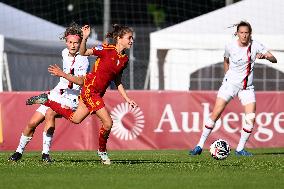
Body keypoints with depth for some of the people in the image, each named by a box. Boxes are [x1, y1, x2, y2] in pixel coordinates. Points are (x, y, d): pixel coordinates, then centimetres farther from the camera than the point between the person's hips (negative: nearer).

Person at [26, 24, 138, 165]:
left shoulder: (124, 59, 7)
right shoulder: (107, 50, -14)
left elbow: (117, 82, 15)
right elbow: (83, 53, -7)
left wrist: (127, 99, 12)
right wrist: (85, 38, -26)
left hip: (98, 93, 8)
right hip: (90, 88, -8)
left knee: (75, 119, 17)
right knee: (108, 122, -10)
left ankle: (46, 101, 31)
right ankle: (102, 151, 12)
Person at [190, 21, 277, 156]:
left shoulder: (255, 46, -6)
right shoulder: (230, 47, -7)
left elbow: (274, 59, -10)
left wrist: (265, 56, -30)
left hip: (247, 87, 1)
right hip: (230, 84, -1)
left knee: (251, 118, -12)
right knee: (216, 113, -11)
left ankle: (240, 149, 2)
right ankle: (200, 146, -5)